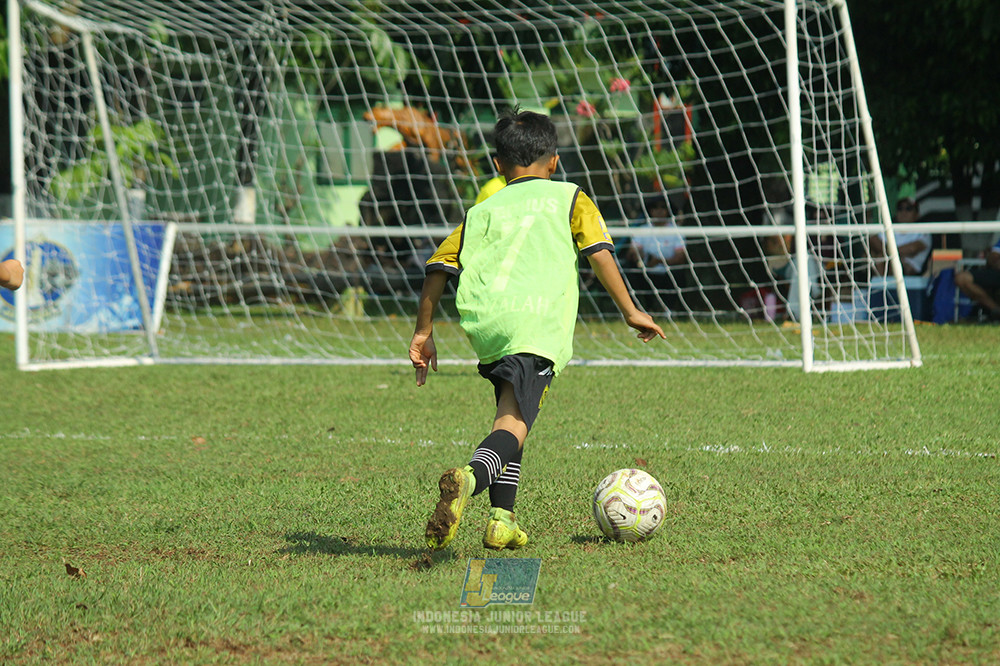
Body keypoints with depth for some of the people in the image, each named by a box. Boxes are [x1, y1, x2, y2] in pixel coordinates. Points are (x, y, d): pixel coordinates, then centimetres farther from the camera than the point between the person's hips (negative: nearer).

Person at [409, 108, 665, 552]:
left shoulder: (482, 212, 26)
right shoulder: (568, 199, 21)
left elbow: (438, 269, 20)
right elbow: (600, 253, 8)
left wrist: (423, 332, 26)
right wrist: (630, 312, 12)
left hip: (482, 321, 4)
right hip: (537, 322, -4)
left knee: (510, 410, 21)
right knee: (513, 422, -12)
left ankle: (502, 516, 11)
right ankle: (471, 477, -43)